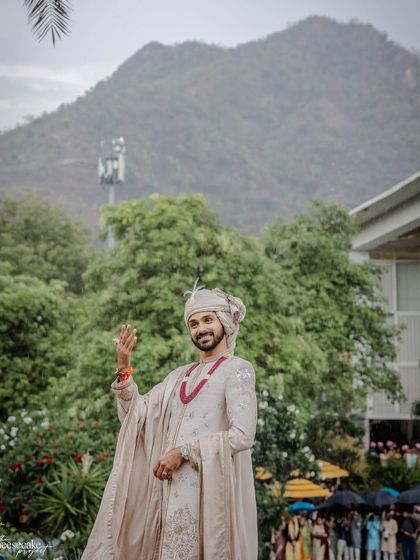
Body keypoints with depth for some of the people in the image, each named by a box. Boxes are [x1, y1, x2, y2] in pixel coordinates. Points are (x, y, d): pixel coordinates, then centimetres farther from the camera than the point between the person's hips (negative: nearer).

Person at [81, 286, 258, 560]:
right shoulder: (180, 375, 19)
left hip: (208, 491, -6)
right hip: (171, 489, 6)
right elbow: (138, 414, 12)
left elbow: (242, 435, -13)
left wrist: (183, 452, -14)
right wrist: (124, 371, -1)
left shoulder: (238, 370, -2)